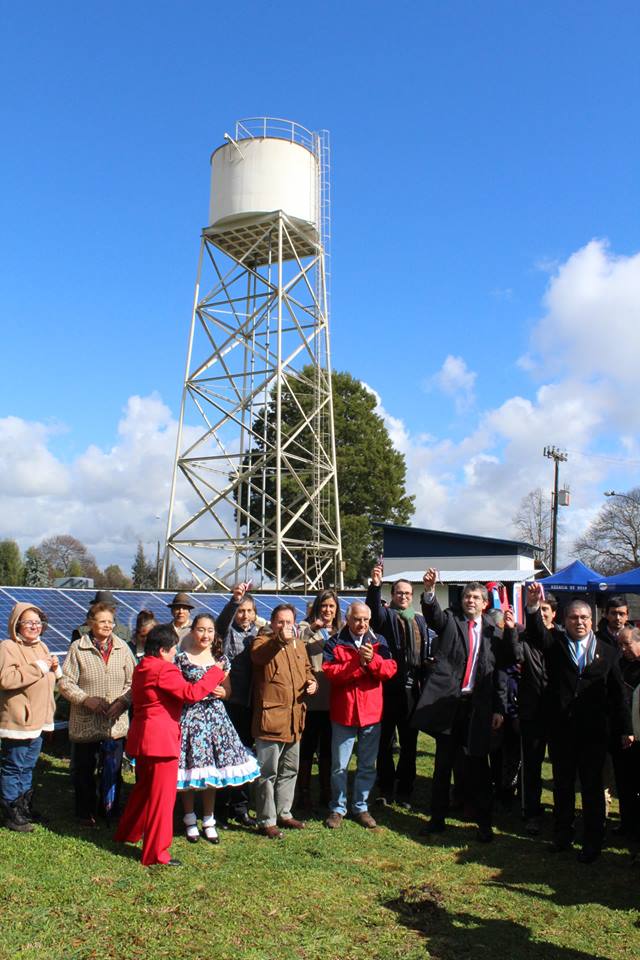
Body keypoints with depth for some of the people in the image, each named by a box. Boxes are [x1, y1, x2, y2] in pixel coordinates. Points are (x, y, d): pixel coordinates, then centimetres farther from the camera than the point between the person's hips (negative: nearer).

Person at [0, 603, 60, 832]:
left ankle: (25, 807, 32)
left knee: (28, 767, 19)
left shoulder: (41, 647, 12)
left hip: (37, 720, 8)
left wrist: (53, 668, 1)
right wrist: (37, 668, -26)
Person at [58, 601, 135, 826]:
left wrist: (124, 700, -13)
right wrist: (86, 699, -17)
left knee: (113, 769, 11)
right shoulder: (78, 648, -4)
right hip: (85, 722, -2)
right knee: (84, 769, 10)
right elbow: (65, 682, -6)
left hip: (116, 721, 2)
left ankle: (110, 810, 28)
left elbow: (133, 681, 4)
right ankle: (85, 813, 28)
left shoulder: (122, 647, 4)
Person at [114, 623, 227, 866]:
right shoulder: (164, 670, -18)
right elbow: (192, 693, -24)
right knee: (162, 796, -1)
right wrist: (215, 673, -14)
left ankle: (127, 833, 41)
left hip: (142, 736, 10)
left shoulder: (141, 668, 12)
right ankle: (156, 853, 5)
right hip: (161, 738, -10)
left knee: (144, 787, 26)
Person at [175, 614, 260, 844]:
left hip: (214, 715, 3)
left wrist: (221, 692, -7)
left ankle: (208, 821, 22)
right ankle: (190, 819, 22)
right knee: (189, 767, 1)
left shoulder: (220, 660, 7)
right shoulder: (181, 658, -5)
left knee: (212, 769, 7)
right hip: (189, 716, -3)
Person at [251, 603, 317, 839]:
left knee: (290, 770, 18)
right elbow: (257, 655, -31)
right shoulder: (264, 641, -7)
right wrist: (280, 640, -46)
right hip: (270, 717, -7)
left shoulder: (299, 645, 14)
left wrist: (311, 681, 7)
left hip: (294, 718, 7)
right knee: (268, 772, -1)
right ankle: (267, 821, 10)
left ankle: (284, 813, 32)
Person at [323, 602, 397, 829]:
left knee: (368, 765, 12)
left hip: (371, 712, 2)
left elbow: (390, 669, -6)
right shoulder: (335, 643, -2)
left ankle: (361, 807, 26)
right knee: (339, 766, 6)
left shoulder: (378, 642, 5)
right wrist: (358, 662, -21)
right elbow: (330, 672, -16)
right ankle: (338, 808, 21)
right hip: (343, 712, -2)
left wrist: (372, 659, -22)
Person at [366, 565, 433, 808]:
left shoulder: (420, 620, 16)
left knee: (409, 743, 10)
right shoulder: (386, 615, 1)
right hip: (389, 686, -4)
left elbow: (427, 652, 20)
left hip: (413, 688, 4)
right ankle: (385, 789, 15)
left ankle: (404, 791, 21)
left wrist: (427, 664, 4)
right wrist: (375, 586, -38)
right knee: (385, 741, 4)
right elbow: (374, 609, -22)